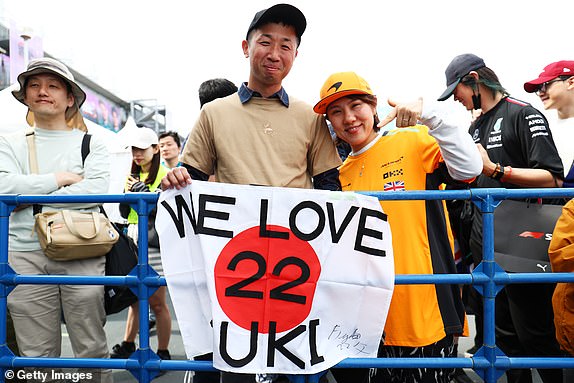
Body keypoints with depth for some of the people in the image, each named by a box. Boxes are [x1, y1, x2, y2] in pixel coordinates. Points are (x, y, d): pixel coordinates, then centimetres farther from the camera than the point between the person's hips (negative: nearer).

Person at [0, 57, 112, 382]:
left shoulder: (92, 144, 9)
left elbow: (96, 190, -9)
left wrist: (31, 197, -9)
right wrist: (60, 179, -5)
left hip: (82, 255, -1)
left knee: (93, 351, 4)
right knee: (37, 356, 6)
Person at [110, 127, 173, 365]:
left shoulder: (164, 175, -3)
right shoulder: (133, 176, 16)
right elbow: (124, 213, 15)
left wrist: (142, 191, -14)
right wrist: (128, 193, -1)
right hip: (133, 238, 6)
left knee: (156, 302, -1)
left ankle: (163, 353, 10)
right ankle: (127, 345, 30)